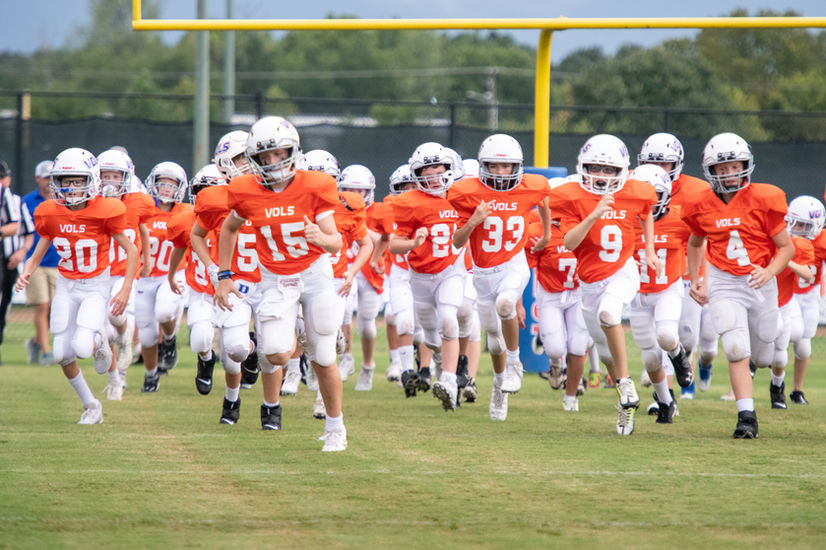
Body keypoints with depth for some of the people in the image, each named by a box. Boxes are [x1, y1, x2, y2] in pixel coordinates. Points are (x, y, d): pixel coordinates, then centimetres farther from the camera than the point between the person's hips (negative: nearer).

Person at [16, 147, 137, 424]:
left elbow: (131, 251, -6)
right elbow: (37, 255, 5)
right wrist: (26, 274, -17)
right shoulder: (50, 214, -5)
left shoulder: (104, 212, -16)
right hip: (65, 287, 4)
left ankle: (99, 340, 15)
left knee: (83, 347, -23)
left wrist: (126, 290, -12)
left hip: (96, 287, -4)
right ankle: (90, 405, 20)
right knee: (63, 355, -2)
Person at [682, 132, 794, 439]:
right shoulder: (702, 206, -2)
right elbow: (695, 243, 19)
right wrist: (694, 280, 9)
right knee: (736, 350, -19)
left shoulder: (762, 200, -10)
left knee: (762, 358, 13)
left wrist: (769, 272, -23)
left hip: (760, 284, 0)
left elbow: (786, 247, -5)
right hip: (723, 285, 0)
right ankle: (746, 417, -16)